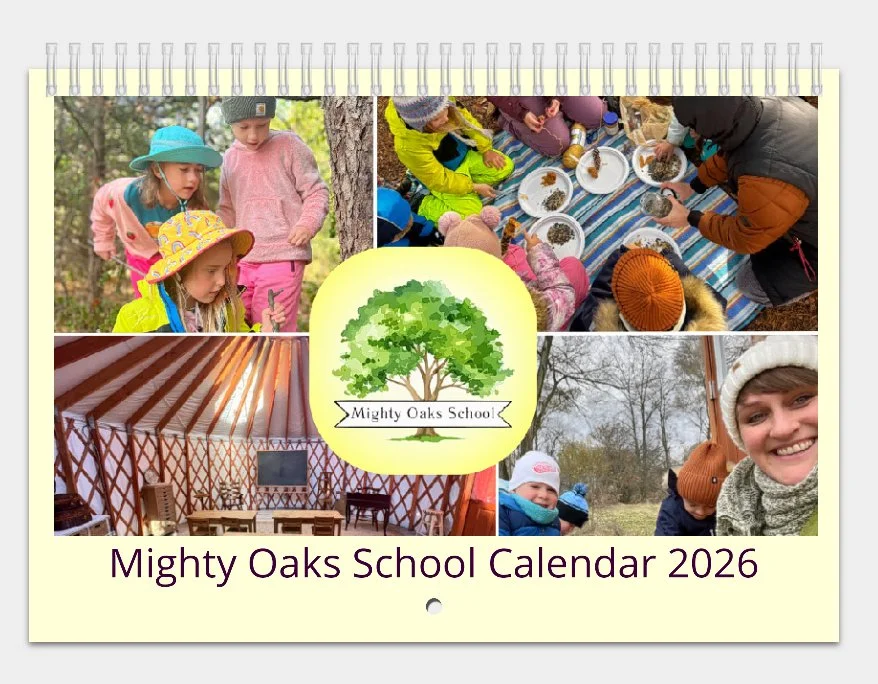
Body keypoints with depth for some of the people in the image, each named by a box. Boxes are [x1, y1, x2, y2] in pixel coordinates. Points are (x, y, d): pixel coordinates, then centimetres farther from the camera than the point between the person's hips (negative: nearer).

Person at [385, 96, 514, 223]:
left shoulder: (439, 107, -30)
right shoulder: (408, 146, -41)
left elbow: (466, 120, -5)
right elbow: (439, 181, -26)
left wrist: (486, 149, -4)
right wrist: (474, 187, -18)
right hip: (445, 179, -6)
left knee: (505, 167, 0)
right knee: (469, 214, -14)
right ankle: (424, 206, 6)